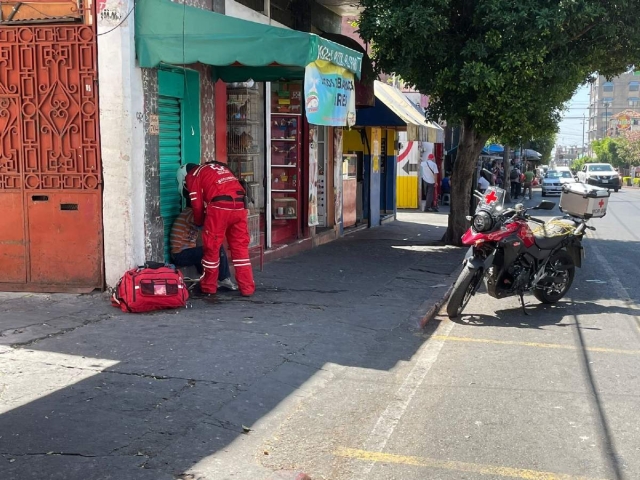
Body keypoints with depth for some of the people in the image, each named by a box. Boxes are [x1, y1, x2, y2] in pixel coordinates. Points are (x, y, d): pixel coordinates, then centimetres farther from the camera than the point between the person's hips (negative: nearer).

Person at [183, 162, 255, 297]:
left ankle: (209, 286, 20)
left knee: (212, 247, 9)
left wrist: (198, 222, 26)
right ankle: (247, 287, 8)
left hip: (219, 206, -5)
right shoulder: (220, 167, 32)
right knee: (240, 247, 10)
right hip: (239, 205, 5)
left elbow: (198, 205, 9)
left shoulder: (193, 175, 14)